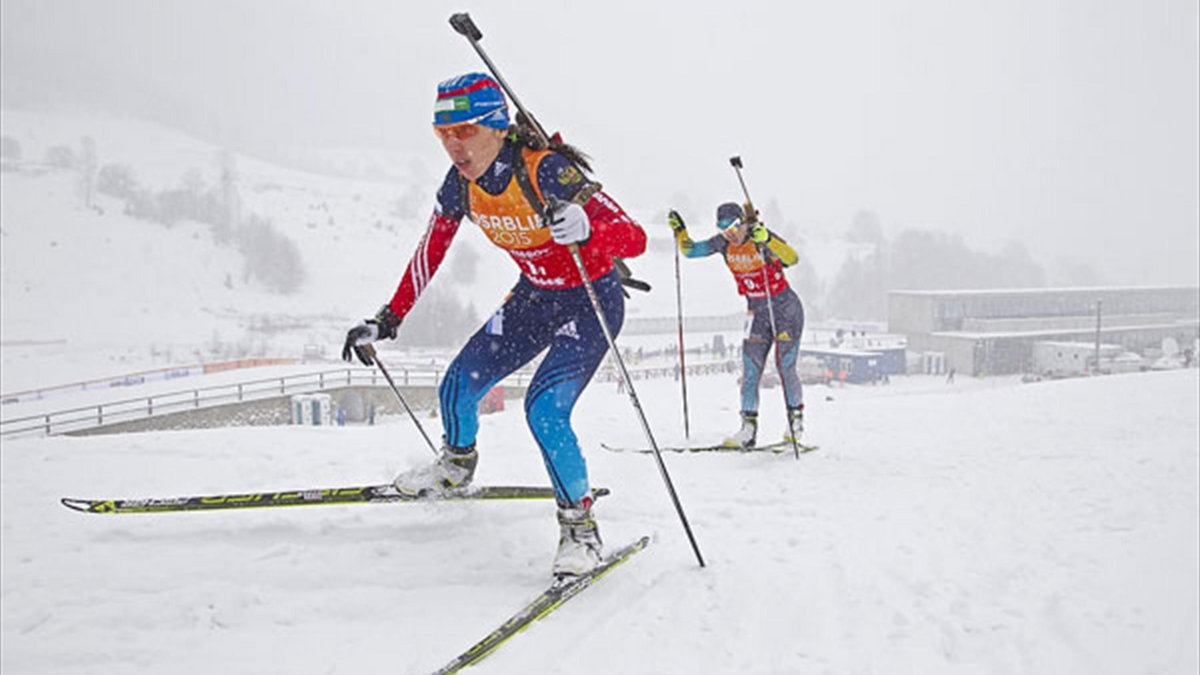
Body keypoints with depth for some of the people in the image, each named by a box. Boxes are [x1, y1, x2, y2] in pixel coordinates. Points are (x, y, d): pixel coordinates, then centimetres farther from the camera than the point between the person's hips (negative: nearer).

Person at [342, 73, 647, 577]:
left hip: (592, 300, -6)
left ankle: (581, 528, -2)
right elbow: (429, 255, 4)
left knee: (544, 409, -22)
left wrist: (585, 228, -58)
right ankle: (456, 466, 36)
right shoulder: (460, 184, -11)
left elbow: (634, 238, -36)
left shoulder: (547, 172, -31)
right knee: (456, 390, 3)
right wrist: (386, 322, 6)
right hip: (534, 296, 6)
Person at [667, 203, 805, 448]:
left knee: (786, 368, -4)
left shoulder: (762, 237, -22)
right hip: (757, 311, 5)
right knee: (750, 370, -2)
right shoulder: (724, 243, -5)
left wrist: (766, 240, -51)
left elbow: (791, 258, -37)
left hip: (786, 308, -5)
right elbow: (691, 250, 3)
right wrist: (679, 230, -13)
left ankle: (796, 420, 15)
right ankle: (749, 429, -2)